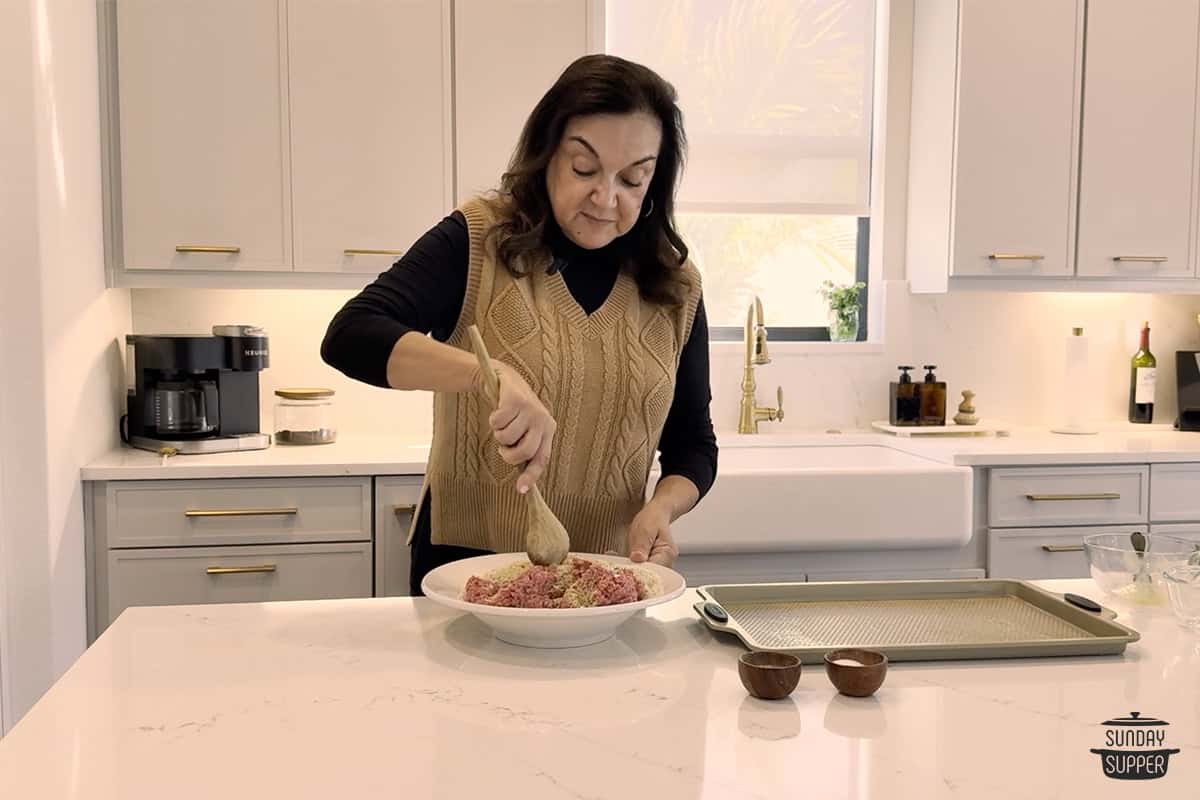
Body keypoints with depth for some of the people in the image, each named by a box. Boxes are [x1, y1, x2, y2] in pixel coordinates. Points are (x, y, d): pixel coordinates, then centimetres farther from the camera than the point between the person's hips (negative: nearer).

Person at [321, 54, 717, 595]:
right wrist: (487, 372, -34)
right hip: (464, 569, -2)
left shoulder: (675, 289, 1)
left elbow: (693, 445, 8)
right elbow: (350, 337, -19)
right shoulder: (476, 242, -7)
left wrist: (662, 506, -13)